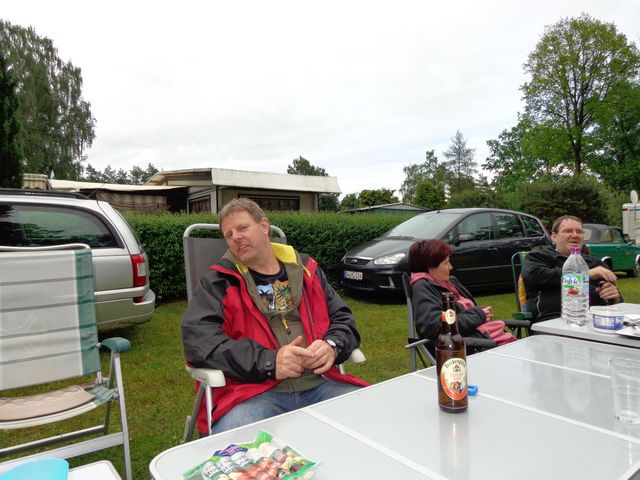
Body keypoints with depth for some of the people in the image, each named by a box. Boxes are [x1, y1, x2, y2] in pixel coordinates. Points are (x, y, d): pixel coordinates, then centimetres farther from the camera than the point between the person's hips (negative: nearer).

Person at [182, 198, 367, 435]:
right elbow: (197, 337, -7)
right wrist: (268, 362, -18)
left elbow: (343, 319, 19)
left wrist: (332, 346, -6)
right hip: (254, 391, -3)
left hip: (321, 383, 4)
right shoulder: (218, 281, 7)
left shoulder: (306, 269, 17)